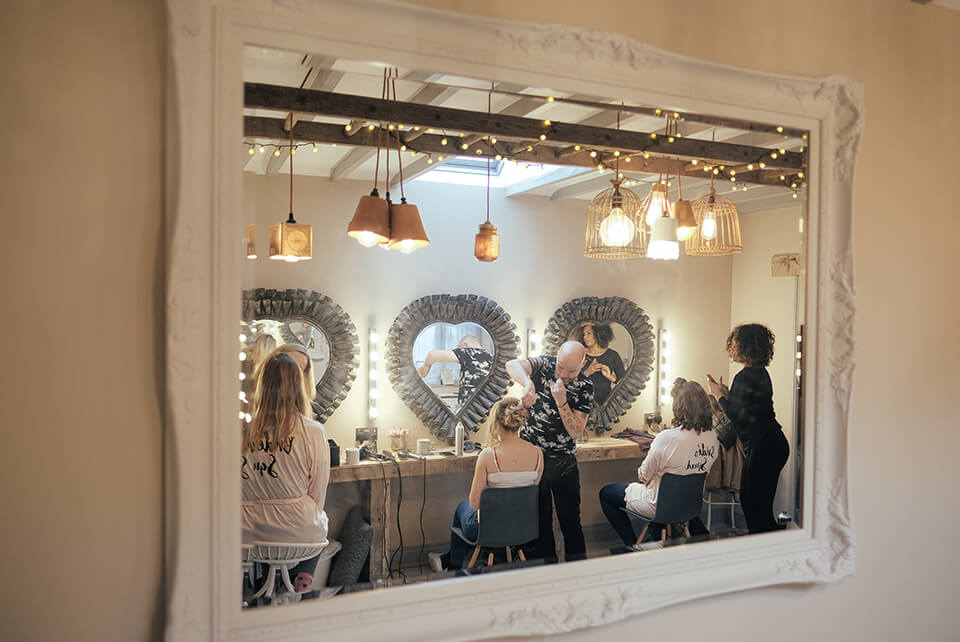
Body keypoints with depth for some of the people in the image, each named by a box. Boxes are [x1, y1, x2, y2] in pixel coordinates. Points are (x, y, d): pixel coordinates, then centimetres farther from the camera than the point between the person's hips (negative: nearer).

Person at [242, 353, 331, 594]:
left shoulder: (242, 431, -9)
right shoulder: (313, 432, -14)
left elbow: (237, 489, 2)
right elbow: (318, 494, -5)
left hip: (249, 532, 2)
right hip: (299, 531, -2)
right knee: (321, 519, 30)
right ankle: (302, 575, 17)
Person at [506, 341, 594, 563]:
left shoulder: (584, 388, -7)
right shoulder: (543, 365, -8)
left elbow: (577, 433, -11)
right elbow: (512, 365, -29)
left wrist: (561, 402, -24)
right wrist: (528, 383, -49)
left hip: (563, 461, 0)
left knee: (570, 517, 6)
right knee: (539, 516, 8)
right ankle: (546, 563, 24)